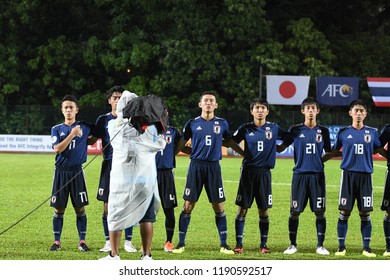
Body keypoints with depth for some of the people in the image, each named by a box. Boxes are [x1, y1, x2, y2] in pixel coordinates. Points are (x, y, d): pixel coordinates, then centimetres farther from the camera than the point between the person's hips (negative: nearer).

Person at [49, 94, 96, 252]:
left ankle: (82, 241, 4)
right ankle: (57, 241, 9)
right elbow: (57, 149, -9)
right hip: (61, 172, 0)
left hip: (77, 172, 0)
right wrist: (72, 134, -13)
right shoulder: (57, 129, 5)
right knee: (59, 209, 2)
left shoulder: (84, 127, 6)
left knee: (80, 208, -2)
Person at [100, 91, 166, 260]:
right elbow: (160, 144, 9)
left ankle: (114, 255, 10)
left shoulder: (114, 125, -7)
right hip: (146, 179, 1)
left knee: (115, 216, 9)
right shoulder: (149, 127, -4)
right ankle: (146, 255, 9)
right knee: (146, 217, 9)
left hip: (121, 179, 0)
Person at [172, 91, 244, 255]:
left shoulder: (222, 124, 7)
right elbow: (182, 143, 11)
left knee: (218, 207, 1)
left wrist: (245, 154, 27)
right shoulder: (192, 124, 4)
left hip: (214, 167, 1)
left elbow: (229, 142, 22)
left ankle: (223, 244, 9)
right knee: (188, 206, -1)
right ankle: (181, 243, 7)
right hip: (196, 166, -1)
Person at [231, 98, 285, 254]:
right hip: (248, 171, 0)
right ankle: (239, 244, 4)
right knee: (242, 209, -2)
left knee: (263, 210, 3)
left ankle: (263, 244, 12)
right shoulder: (246, 129, 3)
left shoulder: (274, 129, 4)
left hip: (264, 172, 0)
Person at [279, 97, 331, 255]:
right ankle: (293, 245, 11)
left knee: (319, 211, 0)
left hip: (317, 175, 1)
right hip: (299, 175, -1)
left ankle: (320, 245, 9)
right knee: (295, 211, 0)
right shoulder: (295, 130, 4)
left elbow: (328, 152, 16)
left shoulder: (323, 131, 7)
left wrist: (320, 161, 1)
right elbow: (282, 147, 9)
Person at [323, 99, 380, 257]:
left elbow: (378, 150, 19)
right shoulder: (343, 132, 5)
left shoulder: (372, 132, 6)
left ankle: (366, 247, 8)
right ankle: (341, 247, 8)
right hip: (348, 174, 0)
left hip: (365, 175, 1)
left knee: (365, 213, 1)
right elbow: (335, 151, 16)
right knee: (344, 212, -1)